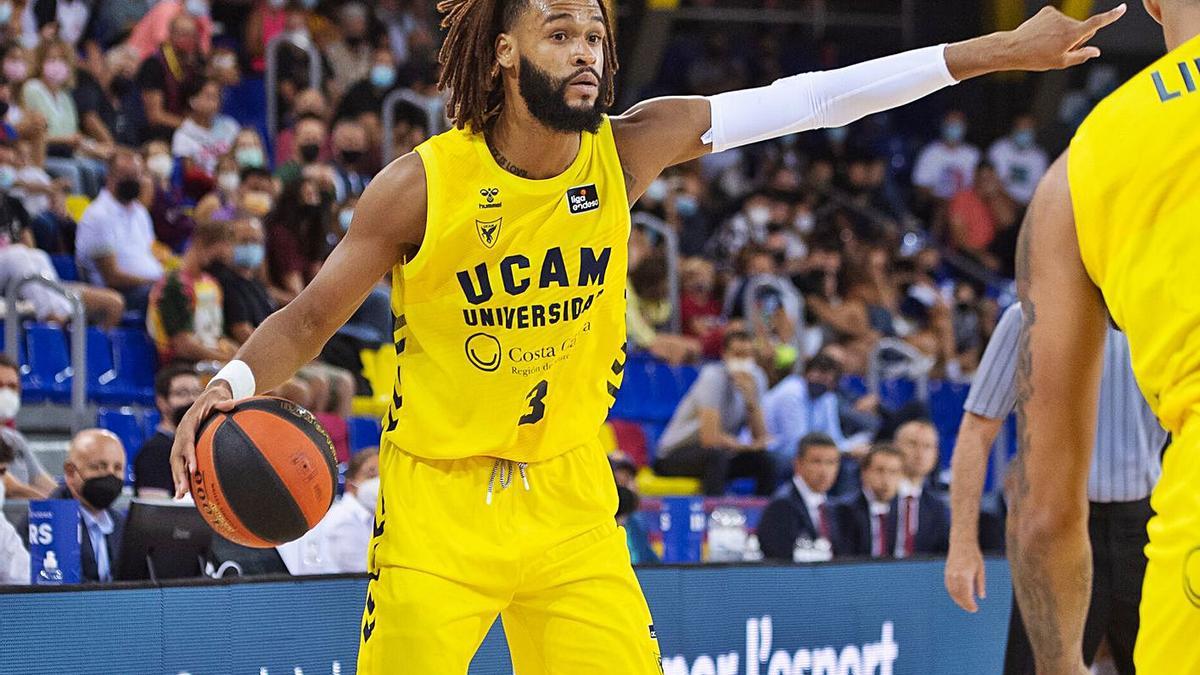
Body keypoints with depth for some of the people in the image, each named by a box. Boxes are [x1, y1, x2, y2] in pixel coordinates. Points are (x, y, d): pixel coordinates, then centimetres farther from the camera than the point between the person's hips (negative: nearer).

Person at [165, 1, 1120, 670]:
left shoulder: (626, 152, -6)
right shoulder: (424, 184, -14)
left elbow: (809, 100, -9)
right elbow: (309, 318, -5)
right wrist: (231, 386, -26)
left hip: (569, 495, 3)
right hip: (439, 500, -3)